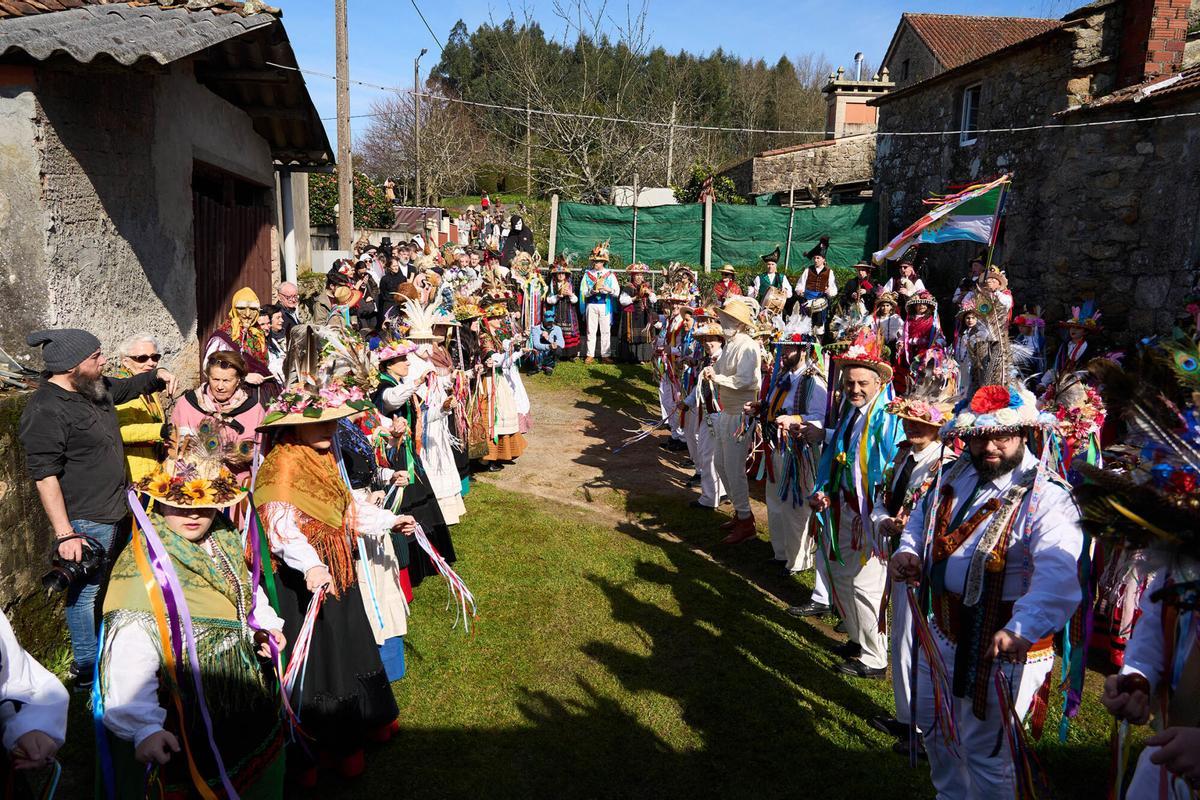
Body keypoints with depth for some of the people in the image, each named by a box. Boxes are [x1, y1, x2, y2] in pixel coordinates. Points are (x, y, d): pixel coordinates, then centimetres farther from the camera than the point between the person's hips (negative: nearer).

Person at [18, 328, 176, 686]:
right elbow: (45, 477, -22)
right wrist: (65, 535, -24)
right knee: (85, 591, 3)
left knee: (101, 585, 22)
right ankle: (87, 668, 18)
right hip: (83, 521, -9)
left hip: (110, 511, 9)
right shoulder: (45, 411, -22)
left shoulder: (96, 387, 5)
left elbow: (127, 387, 27)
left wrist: (157, 375, 5)